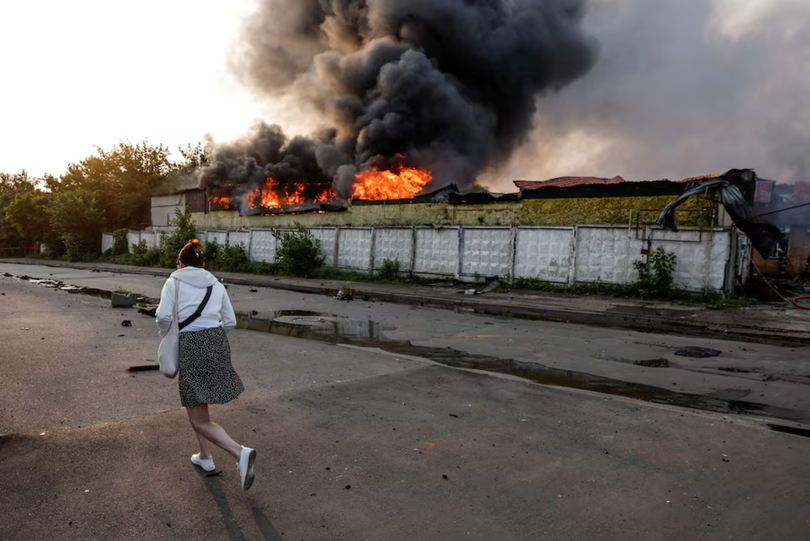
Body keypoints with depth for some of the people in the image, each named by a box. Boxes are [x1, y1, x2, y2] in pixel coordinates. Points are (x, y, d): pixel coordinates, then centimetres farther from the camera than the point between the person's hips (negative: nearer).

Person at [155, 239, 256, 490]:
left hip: (191, 346, -5)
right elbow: (230, 321, 13)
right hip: (217, 343, 5)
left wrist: (166, 335, 11)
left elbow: (163, 316, -9)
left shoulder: (174, 282, 3)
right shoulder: (216, 284, 14)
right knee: (196, 403, 27)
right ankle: (205, 456, 34)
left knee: (200, 421, 0)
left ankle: (240, 453, -19)